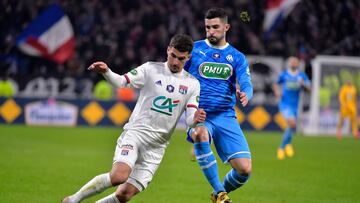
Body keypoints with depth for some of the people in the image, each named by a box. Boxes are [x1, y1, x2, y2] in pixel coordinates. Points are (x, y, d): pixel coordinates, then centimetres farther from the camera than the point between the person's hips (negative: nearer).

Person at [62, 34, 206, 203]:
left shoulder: (192, 84, 7)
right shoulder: (151, 70, 1)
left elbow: (190, 118, 2)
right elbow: (121, 82, -7)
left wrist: (196, 119, -22)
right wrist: (106, 72, -28)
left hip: (156, 147, 3)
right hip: (135, 133, -3)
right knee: (119, 176, -28)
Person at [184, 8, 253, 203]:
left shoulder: (237, 57, 10)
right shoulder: (194, 49, 6)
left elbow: (246, 85, -3)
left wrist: (245, 95, -27)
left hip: (225, 115, 2)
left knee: (245, 169, -11)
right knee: (200, 134, -40)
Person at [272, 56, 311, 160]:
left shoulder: (302, 76, 3)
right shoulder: (283, 74, 0)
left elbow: (308, 89, 0)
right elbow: (276, 84, 16)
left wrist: (303, 85, -21)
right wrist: (277, 92, -4)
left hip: (294, 105, 4)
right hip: (285, 104, -4)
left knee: (290, 127, 9)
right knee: (292, 123, -23)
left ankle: (282, 147, 29)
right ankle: (288, 144, -1)